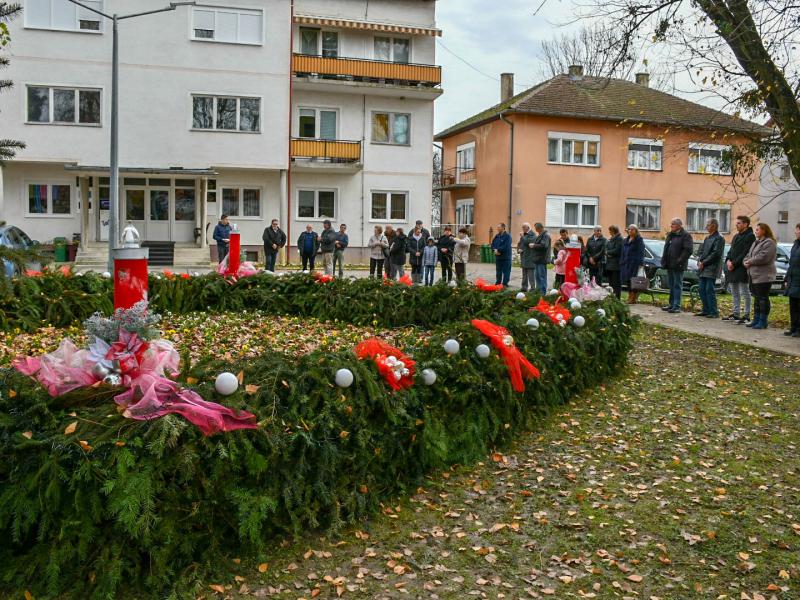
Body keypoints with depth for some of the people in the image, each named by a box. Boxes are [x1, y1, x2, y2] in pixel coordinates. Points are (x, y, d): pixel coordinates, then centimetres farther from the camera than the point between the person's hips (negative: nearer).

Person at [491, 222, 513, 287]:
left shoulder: (507, 236, -10)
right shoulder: (497, 236, 11)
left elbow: (506, 247, -19)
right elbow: (493, 244, 12)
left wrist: (498, 250, -14)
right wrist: (495, 249, -8)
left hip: (505, 257, -7)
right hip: (498, 257, 7)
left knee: (506, 271, -1)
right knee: (498, 271, 14)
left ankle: (505, 283, 3)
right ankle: (498, 283, 23)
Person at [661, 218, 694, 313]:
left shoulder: (686, 235, -9)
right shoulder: (670, 235, 17)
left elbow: (688, 250, -17)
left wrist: (680, 261, -22)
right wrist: (664, 260, 11)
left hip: (678, 266, -8)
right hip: (670, 265, 8)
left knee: (677, 285, -5)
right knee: (671, 285, 13)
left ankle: (677, 306, -3)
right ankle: (671, 304, 21)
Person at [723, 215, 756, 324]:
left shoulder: (750, 236, -8)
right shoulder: (736, 236, 19)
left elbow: (745, 254, -15)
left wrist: (734, 263, -17)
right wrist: (728, 260, -1)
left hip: (742, 268, -9)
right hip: (732, 269, 9)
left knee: (744, 293, -6)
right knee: (734, 293, 13)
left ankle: (746, 315, -3)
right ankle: (736, 314, 21)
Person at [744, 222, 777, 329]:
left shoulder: (769, 243, -11)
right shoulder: (756, 242, 19)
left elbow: (763, 257, -22)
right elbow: (748, 255, 20)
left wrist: (750, 261, -11)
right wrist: (746, 262, -2)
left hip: (763, 276, -9)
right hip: (754, 275, 9)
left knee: (763, 299, -5)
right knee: (756, 298, 14)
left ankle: (763, 322, 0)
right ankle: (756, 320, 21)